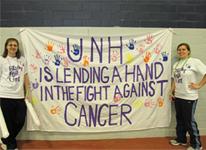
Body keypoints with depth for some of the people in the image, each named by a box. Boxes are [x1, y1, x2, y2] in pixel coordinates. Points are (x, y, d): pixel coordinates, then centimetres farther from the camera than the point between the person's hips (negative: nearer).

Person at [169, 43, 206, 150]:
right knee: (180, 119, 16)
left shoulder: (195, 62, -11)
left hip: (189, 97, -6)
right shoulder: (176, 64, 10)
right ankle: (181, 139, 33)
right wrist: (171, 92, 9)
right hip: (177, 96, 6)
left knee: (189, 121, 0)